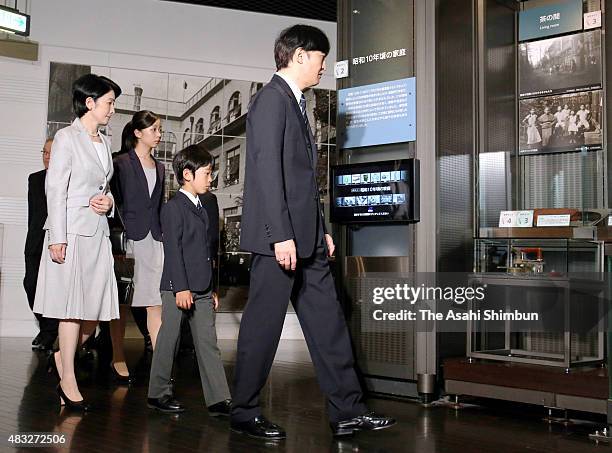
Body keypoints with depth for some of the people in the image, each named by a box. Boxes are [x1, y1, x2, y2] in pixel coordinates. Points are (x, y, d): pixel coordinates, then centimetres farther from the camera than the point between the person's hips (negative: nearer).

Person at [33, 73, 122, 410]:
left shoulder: (104, 142, 17)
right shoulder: (67, 138, -4)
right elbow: (55, 190, -9)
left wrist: (108, 200, 1)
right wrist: (57, 238, -15)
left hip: (98, 231, 7)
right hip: (72, 230, -7)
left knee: (96, 307, 5)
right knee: (73, 305, -2)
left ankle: (64, 355, 28)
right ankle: (68, 380, 10)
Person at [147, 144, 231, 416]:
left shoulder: (201, 209, 18)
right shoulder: (173, 208, -8)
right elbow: (173, 250, -14)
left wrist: (212, 289, 19)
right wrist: (181, 288, -20)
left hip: (202, 289, 8)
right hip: (177, 288, -8)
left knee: (208, 343, 4)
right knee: (169, 340, 2)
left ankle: (218, 399, 4)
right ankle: (158, 394, 15)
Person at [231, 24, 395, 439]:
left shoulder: (296, 102, 19)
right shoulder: (272, 98, -10)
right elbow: (268, 170, -18)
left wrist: (322, 230, 18)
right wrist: (281, 235, -22)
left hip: (306, 238, 10)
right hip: (280, 238, -10)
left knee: (328, 322, 9)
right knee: (263, 325, 0)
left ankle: (347, 412, 15)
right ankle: (245, 414, 14)